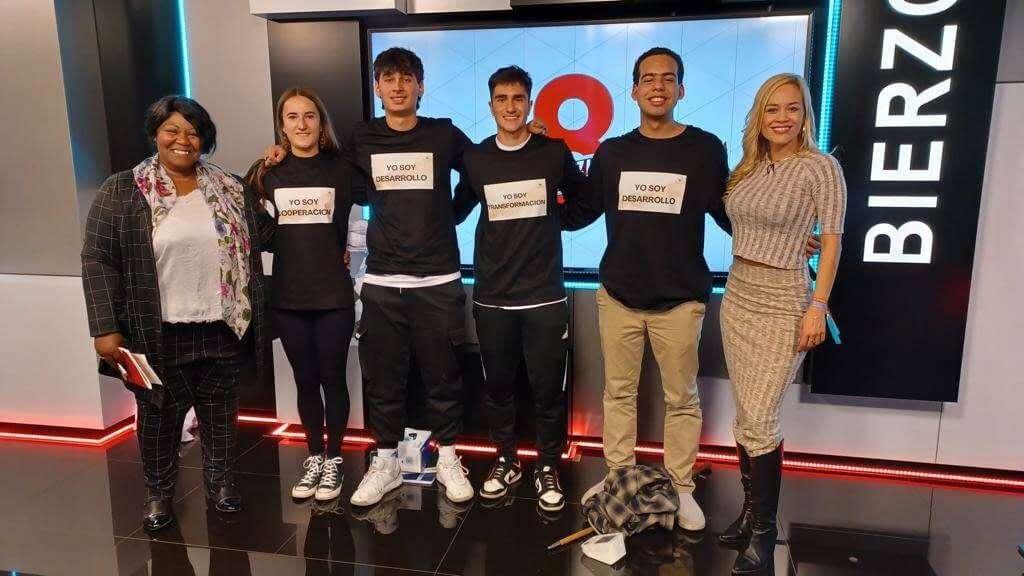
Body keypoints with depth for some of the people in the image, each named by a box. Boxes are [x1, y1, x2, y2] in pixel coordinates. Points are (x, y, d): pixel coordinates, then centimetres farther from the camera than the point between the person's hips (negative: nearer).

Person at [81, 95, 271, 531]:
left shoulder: (229, 189, 7)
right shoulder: (121, 192, -3)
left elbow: (260, 235, 12)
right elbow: (97, 260, -5)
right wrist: (106, 328, -11)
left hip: (221, 330, 3)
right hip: (158, 334, -2)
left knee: (220, 412, 15)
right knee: (159, 416, 13)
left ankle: (220, 480, 35)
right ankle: (158, 492, 32)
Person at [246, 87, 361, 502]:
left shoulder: (340, 169, 1)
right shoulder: (267, 172, 5)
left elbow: (349, 227, 2)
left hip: (334, 294, -2)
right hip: (288, 296, 2)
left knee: (332, 378, 6)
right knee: (305, 381, 12)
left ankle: (333, 460, 21)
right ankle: (314, 458, 27)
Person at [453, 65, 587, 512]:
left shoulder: (555, 152, 0)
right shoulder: (474, 158, 3)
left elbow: (584, 198, 14)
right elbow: (457, 209, 15)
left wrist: (556, 221, 2)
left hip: (545, 296, -1)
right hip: (491, 297, 2)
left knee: (547, 390, 5)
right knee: (498, 387, 12)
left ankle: (548, 468, 24)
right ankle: (506, 461, 31)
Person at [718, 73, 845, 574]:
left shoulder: (821, 167, -8)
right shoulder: (749, 167, 9)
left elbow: (831, 242, -9)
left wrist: (818, 307, -14)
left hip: (782, 302, -6)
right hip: (737, 296, 6)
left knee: (759, 418, -7)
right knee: (744, 414, 10)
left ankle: (764, 529, 9)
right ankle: (750, 508, 24)